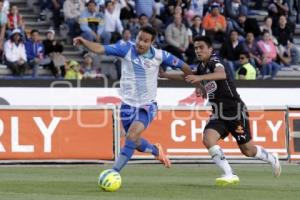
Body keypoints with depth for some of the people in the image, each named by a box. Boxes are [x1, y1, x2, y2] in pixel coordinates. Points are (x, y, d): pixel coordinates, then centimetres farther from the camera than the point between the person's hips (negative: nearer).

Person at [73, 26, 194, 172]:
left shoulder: (159, 55, -9)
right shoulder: (126, 49, -12)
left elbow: (182, 66, 3)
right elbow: (100, 49, -23)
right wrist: (85, 42, -41)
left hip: (147, 105, -2)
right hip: (128, 104, 2)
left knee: (132, 136, -25)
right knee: (136, 143, 17)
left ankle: (114, 172, -22)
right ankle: (156, 150, 50)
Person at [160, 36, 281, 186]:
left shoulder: (214, 61, -15)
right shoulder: (202, 67, 9)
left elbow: (222, 74, -39)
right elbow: (187, 77, 30)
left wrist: (199, 78, -52)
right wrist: (164, 75, 22)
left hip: (235, 110, -7)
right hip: (218, 113, 7)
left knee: (247, 150, 0)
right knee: (208, 139, -20)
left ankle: (272, 159, 31)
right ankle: (230, 175, -21)